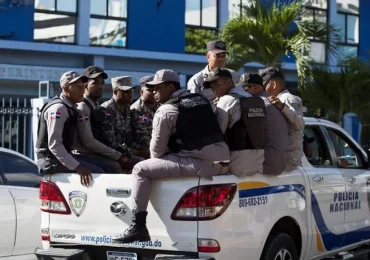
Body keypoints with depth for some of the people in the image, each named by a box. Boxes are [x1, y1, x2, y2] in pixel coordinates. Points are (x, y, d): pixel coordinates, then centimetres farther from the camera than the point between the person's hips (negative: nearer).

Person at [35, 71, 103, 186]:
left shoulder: (70, 108, 15)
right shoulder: (58, 108, -15)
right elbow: (54, 144, -23)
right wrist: (77, 167, -27)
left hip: (61, 156, 10)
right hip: (51, 160, -10)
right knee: (97, 174, -18)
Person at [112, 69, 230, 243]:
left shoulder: (166, 111, -4)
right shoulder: (201, 100, 21)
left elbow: (157, 150, -1)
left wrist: (156, 163, 22)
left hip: (198, 163, -9)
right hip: (219, 159, 9)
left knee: (141, 170, -1)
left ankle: (138, 226, -8)